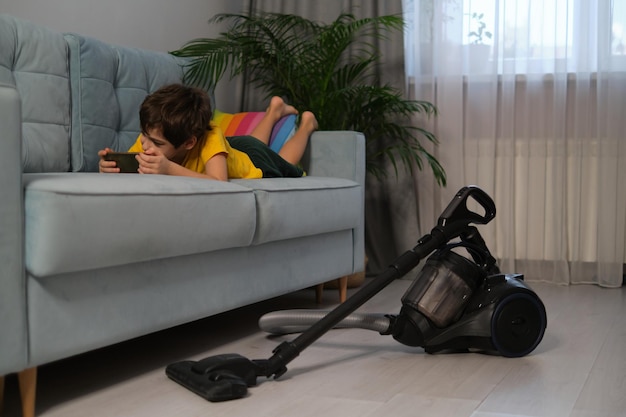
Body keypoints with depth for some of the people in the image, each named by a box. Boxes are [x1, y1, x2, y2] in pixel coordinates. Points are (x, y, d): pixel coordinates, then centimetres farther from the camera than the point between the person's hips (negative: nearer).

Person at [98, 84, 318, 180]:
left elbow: (219, 183, -63)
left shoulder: (210, 139, -51)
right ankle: (274, 110, 57)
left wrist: (170, 169, -75)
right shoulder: (152, 136, -38)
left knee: (283, 166, 34)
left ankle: (306, 123, 55)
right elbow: (126, 166, -36)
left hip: (256, 164, -4)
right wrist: (111, 166, -58)